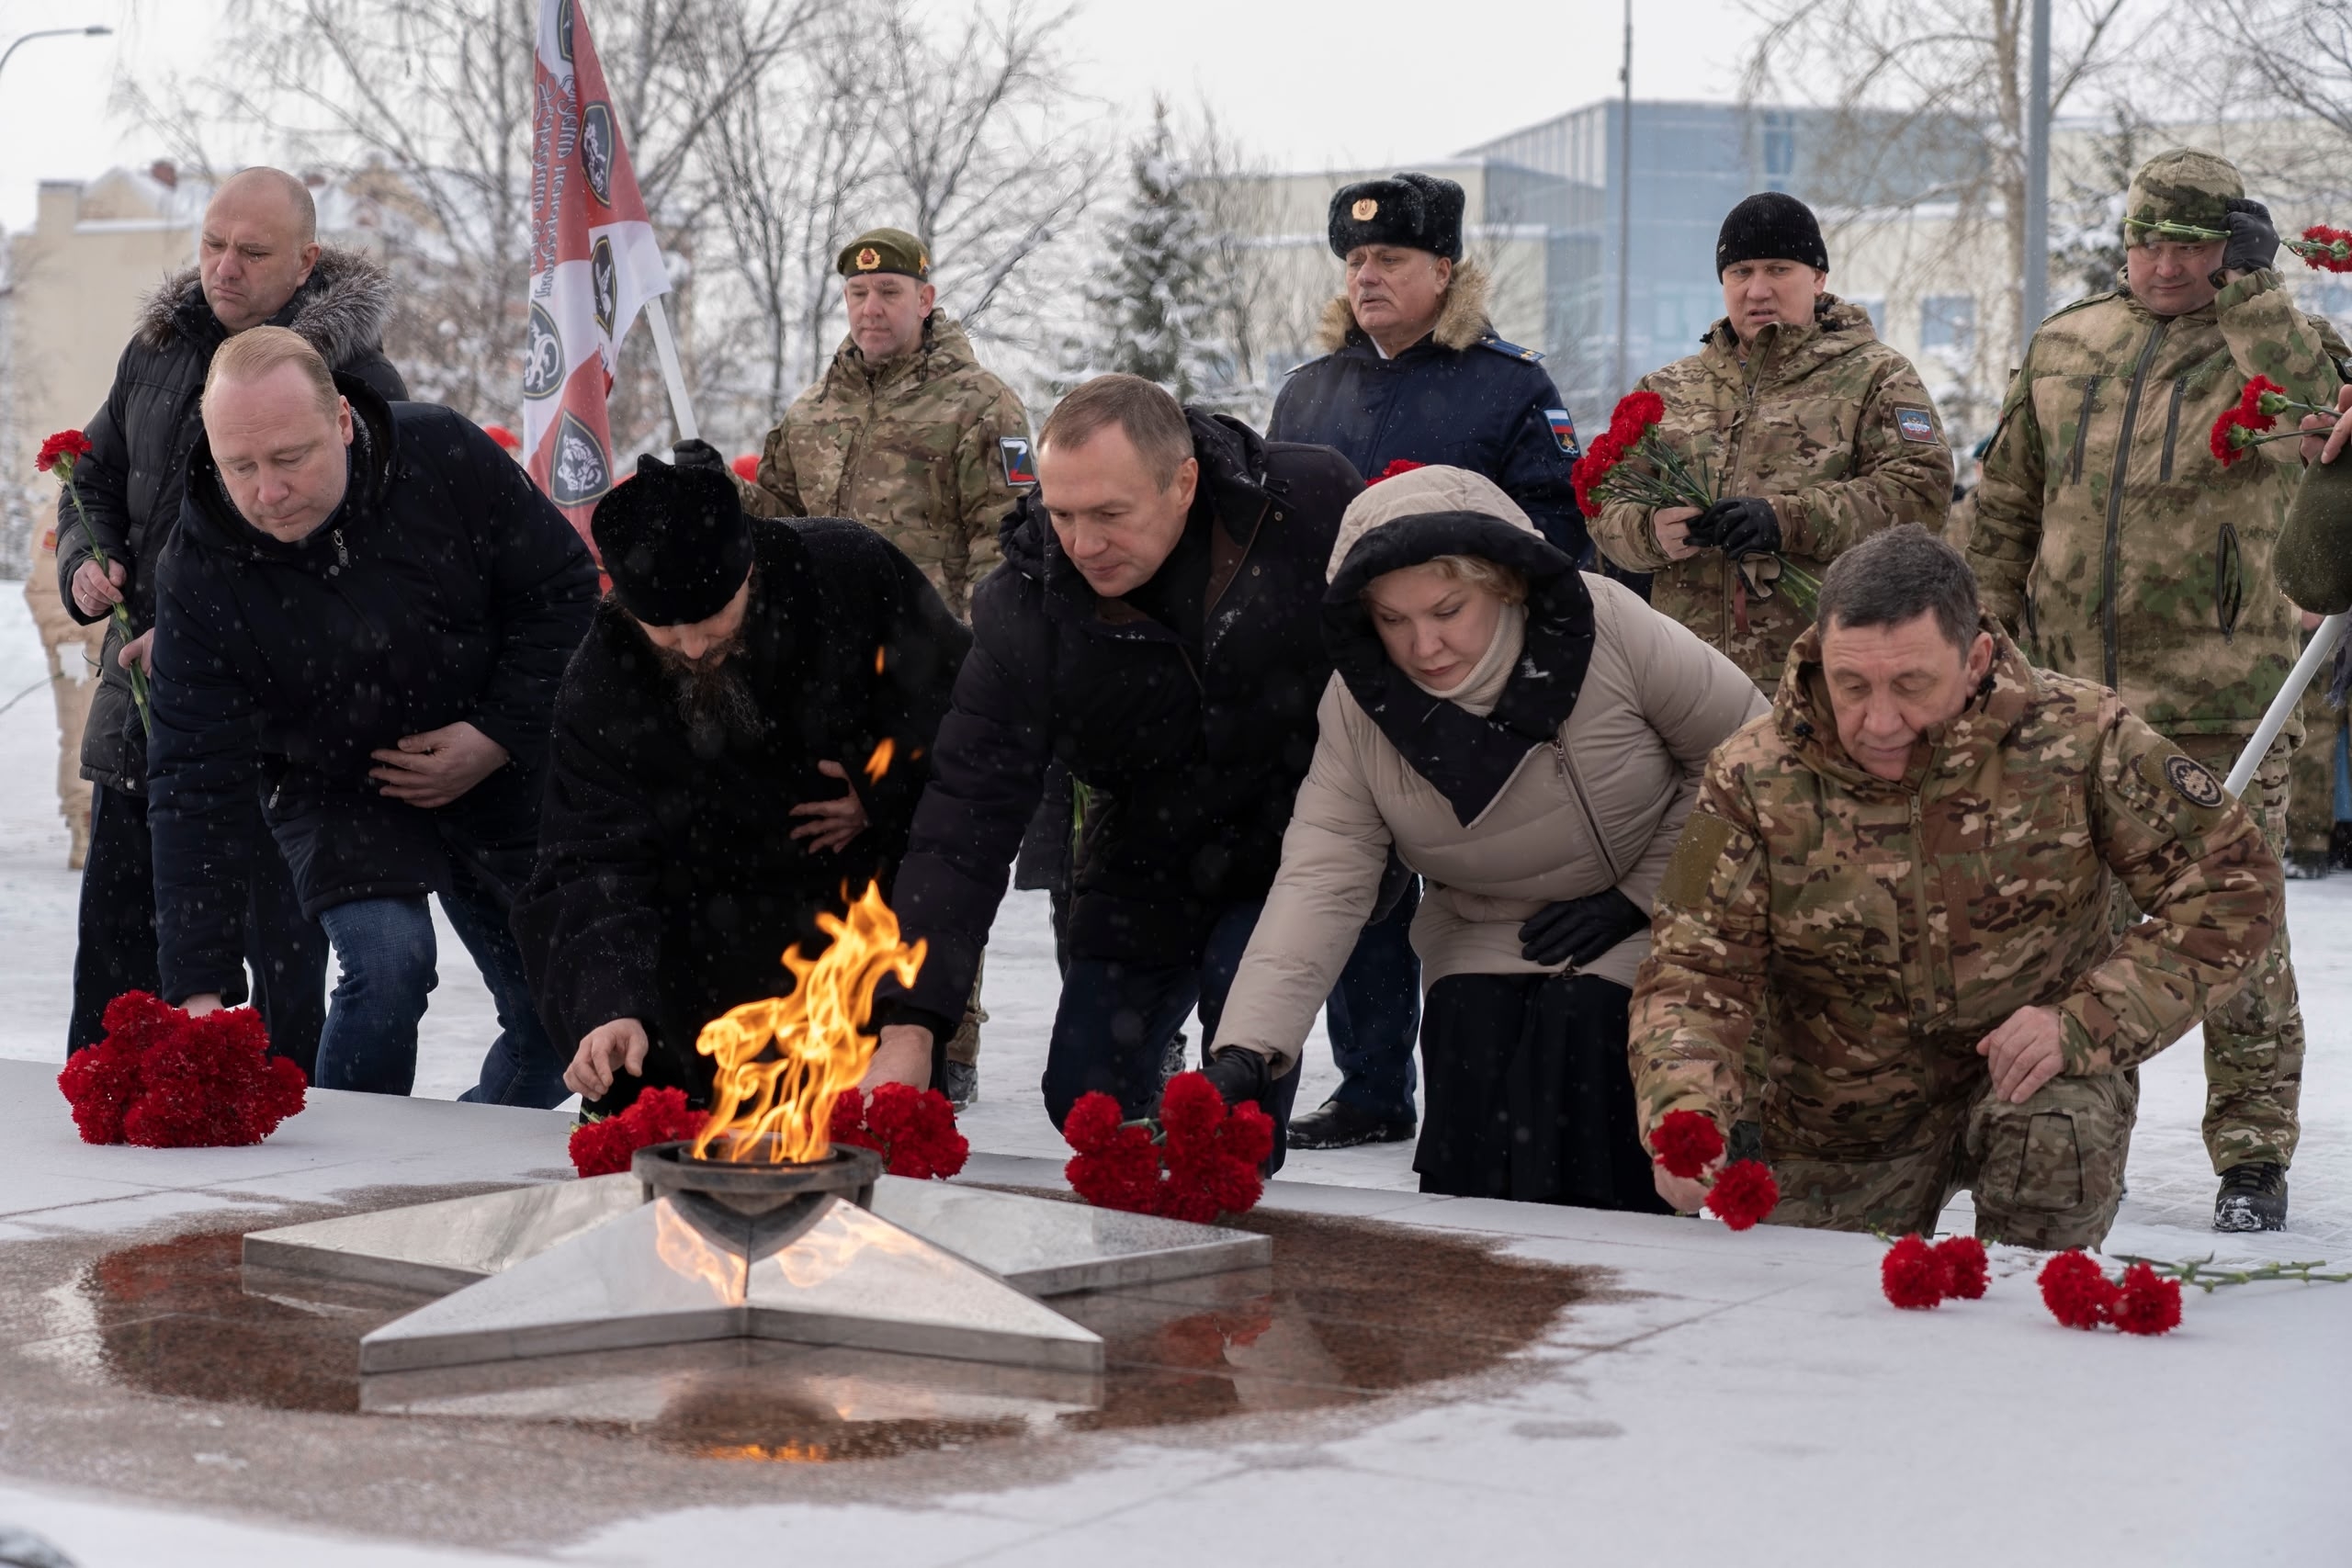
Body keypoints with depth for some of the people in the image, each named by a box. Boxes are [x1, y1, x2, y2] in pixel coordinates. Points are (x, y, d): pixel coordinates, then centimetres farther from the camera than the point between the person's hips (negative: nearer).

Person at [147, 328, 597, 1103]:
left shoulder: (444, 457, -22)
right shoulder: (200, 573, -22)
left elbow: (564, 587, -8)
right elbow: (196, 784, -22)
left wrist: (500, 737, -18)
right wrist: (197, 988, -28)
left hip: (500, 778, 2)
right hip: (339, 796, -2)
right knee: (387, 959, -28)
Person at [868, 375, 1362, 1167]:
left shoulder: (1314, 500, -25)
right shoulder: (1020, 608, -22)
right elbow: (965, 819, -24)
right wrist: (910, 1023, -33)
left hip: (1297, 840, -2)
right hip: (1146, 858, 3)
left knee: (1242, 1071, -22)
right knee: (1084, 1100, 4)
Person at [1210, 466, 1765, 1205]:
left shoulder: (1609, 627, -22)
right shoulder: (1358, 706, -13)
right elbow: (1321, 879, -18)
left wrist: (1639, 896, -12)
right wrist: (1245, 1047, -30)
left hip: (1644, 931, -3)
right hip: (1482, 947, 3)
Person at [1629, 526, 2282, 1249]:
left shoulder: (2076, 735, -17)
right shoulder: (1755, 778, -15)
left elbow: (2233, 884, -12)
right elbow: (1695, 972, -15)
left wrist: (2088, 1024, -25)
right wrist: (1683, 1116, -37)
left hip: (2032, 1078, -1)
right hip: (1843, 1125, 2)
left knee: (2058, 1127, -32)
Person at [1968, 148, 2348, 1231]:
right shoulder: (2064, 349, 13)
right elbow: (2006, 510, 18)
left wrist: (2251, 286, -21)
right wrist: (1986, 633, 13)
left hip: (2220, 699, -4)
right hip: (2073, 694, 4)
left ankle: (2253, 1159, 5)